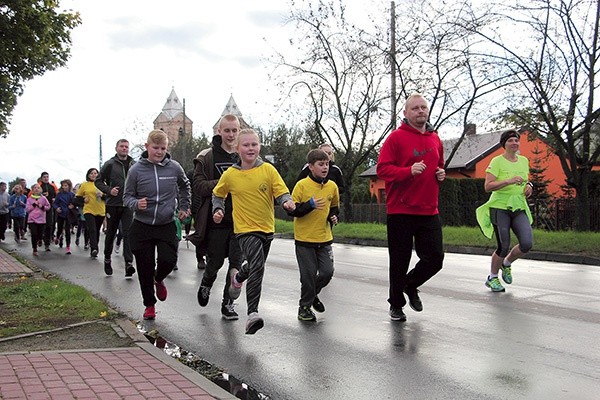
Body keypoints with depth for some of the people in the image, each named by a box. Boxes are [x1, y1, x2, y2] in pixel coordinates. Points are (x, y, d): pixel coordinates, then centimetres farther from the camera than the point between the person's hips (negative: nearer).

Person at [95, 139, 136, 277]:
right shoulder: (110, 164, -1)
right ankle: (107, 259, 31)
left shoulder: (134, 165, 8)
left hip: (128, 205, 1)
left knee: (128, 233, -9)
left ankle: (129, 263, -13)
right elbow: (98, 181, 3)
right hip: (112, 204, -1)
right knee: (110, 233, 12)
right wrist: (108, 190, -13)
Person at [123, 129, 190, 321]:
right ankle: (149, 304, 24)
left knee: (168, 260, -13)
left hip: (167, 225, 1)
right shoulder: (136, 169, -8)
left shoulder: (174, 167, -3)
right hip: (142, 226, -1)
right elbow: (127, 196, 0)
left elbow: (184, 186, 18)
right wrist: (136, 204, -21)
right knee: (145, 267, 4)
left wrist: (183, 207, 13)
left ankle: (159, 280, 24)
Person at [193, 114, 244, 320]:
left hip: (240, 220, 2)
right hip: (216, 220, -2)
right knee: (215, 262, 10)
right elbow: (198, 186, -7)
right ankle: (206, 284, 42)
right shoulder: (207, 157, -1)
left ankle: (228, 303, 15)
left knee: (236, 262, 1)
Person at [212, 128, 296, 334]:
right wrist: (218, 210, -1)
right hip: (245, 228, -3)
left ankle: (237, 276, 55)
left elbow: (281, 192, -6)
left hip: (266, 228, 3)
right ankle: (252, 314, -20)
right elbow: (218, 194, 14)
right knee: (257, 266, -22)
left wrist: (287, 202, -26)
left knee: (256, 266, 21)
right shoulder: (230, 174, -4)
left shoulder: (268, 170, -6)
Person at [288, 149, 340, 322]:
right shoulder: (302, 185, -10)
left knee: (327, 272, 2)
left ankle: (312, 294, 31)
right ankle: (305, 306, 20)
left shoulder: (332, 186, 4)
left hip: (324, 238, 4)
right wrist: (310, 204, -24)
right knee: (309, 275, 0)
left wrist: (333, 216, 2)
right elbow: (292, 211, -12)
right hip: (304, 239, -4)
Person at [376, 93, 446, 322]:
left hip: (429, 211, 5)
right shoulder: (397, 137, -6)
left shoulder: (435, 139, 13)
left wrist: (441, 174, 6)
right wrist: (409, 171, -24)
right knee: (399, 261, 5)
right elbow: (382, 169, -12)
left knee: (435, 258, 5)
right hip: (400, 211, -5)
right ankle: (396, 304, 24)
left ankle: (411, 285, 33)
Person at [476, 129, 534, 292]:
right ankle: (492, 277, 20)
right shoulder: (497, 161, -8)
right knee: (504, 247, -6)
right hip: (500, 207, -5)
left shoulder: (524, 161, 11)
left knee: (527, 244, -12)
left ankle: (506, 264, 19)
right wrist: (508, 181, -27)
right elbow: (487, 186, -16)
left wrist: (528, 185, 5)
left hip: (519, 208, 5)